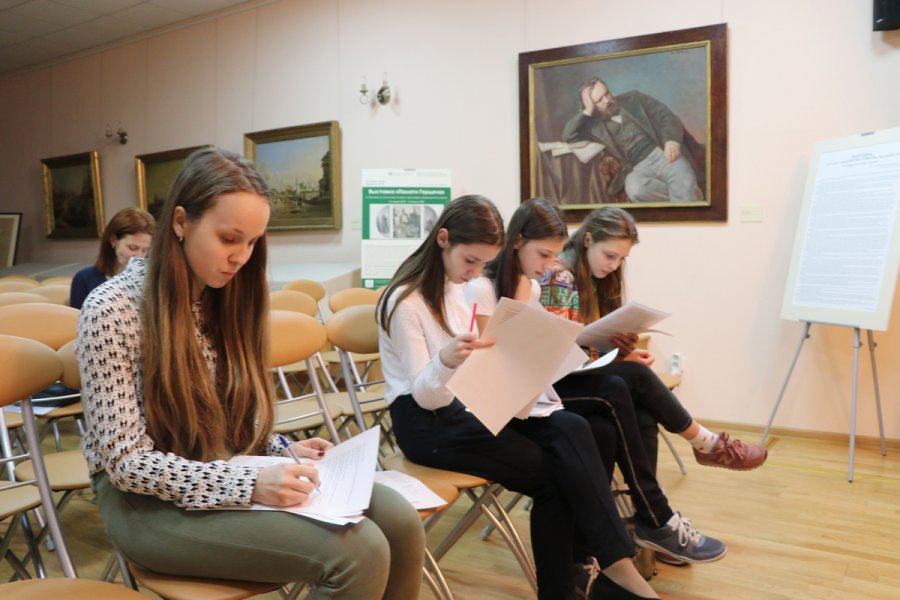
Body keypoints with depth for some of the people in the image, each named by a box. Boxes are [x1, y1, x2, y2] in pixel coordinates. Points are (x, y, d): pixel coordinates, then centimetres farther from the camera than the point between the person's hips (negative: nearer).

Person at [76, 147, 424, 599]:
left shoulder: (222, 298, 7)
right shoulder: (112, 310, -15)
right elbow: (127, 461, -18)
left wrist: (282, 452, -6)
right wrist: (250, 485, -28)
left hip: (230, 474, 6)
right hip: (150, 501, -6)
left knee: (398, 520, -16)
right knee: (357, 552, -26)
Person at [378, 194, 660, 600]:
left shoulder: (452, 285, 10)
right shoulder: (406, 302, -15)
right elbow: (426, 396, -18)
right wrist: (445, 360, -39)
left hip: (464, 403, 7)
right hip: (426, 423, -7)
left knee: (570, 428, -18)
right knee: (551, 473, -19)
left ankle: (615, 565, -17)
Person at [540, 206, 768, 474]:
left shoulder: (593, 279, 14)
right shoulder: (559, 277, -14)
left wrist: (622, 350, -8)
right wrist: (618, 355, -21)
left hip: (584, 371, 8)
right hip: (556, 379, -8)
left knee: (642, 417, -18)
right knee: (636, 375, -24)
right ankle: (707, 445, -5)